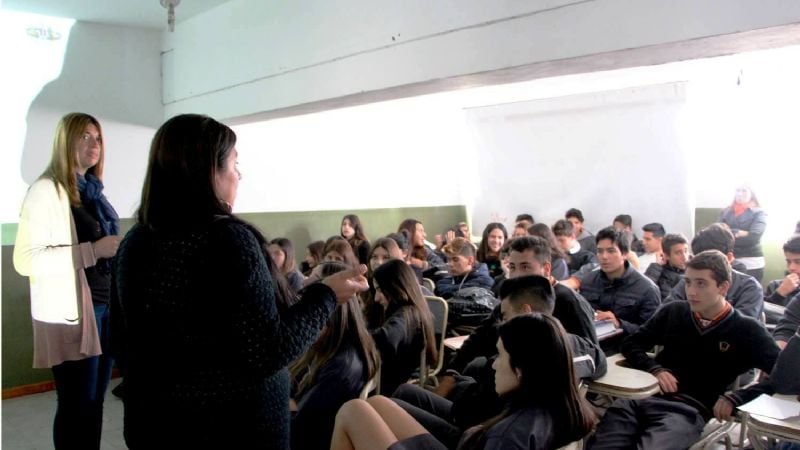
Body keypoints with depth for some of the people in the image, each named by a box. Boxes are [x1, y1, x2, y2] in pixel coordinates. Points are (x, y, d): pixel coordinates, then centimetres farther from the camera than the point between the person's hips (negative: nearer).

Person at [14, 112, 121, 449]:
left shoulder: (93, 189, 14)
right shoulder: (47, 189, -10)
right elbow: (26, 260, -19)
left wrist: (117, 250, 8)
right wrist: (93, 250, -22)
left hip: (106, 304, 7)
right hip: (71, 311, -7)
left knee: (94, 400, 13)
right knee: (77, 404, 2)